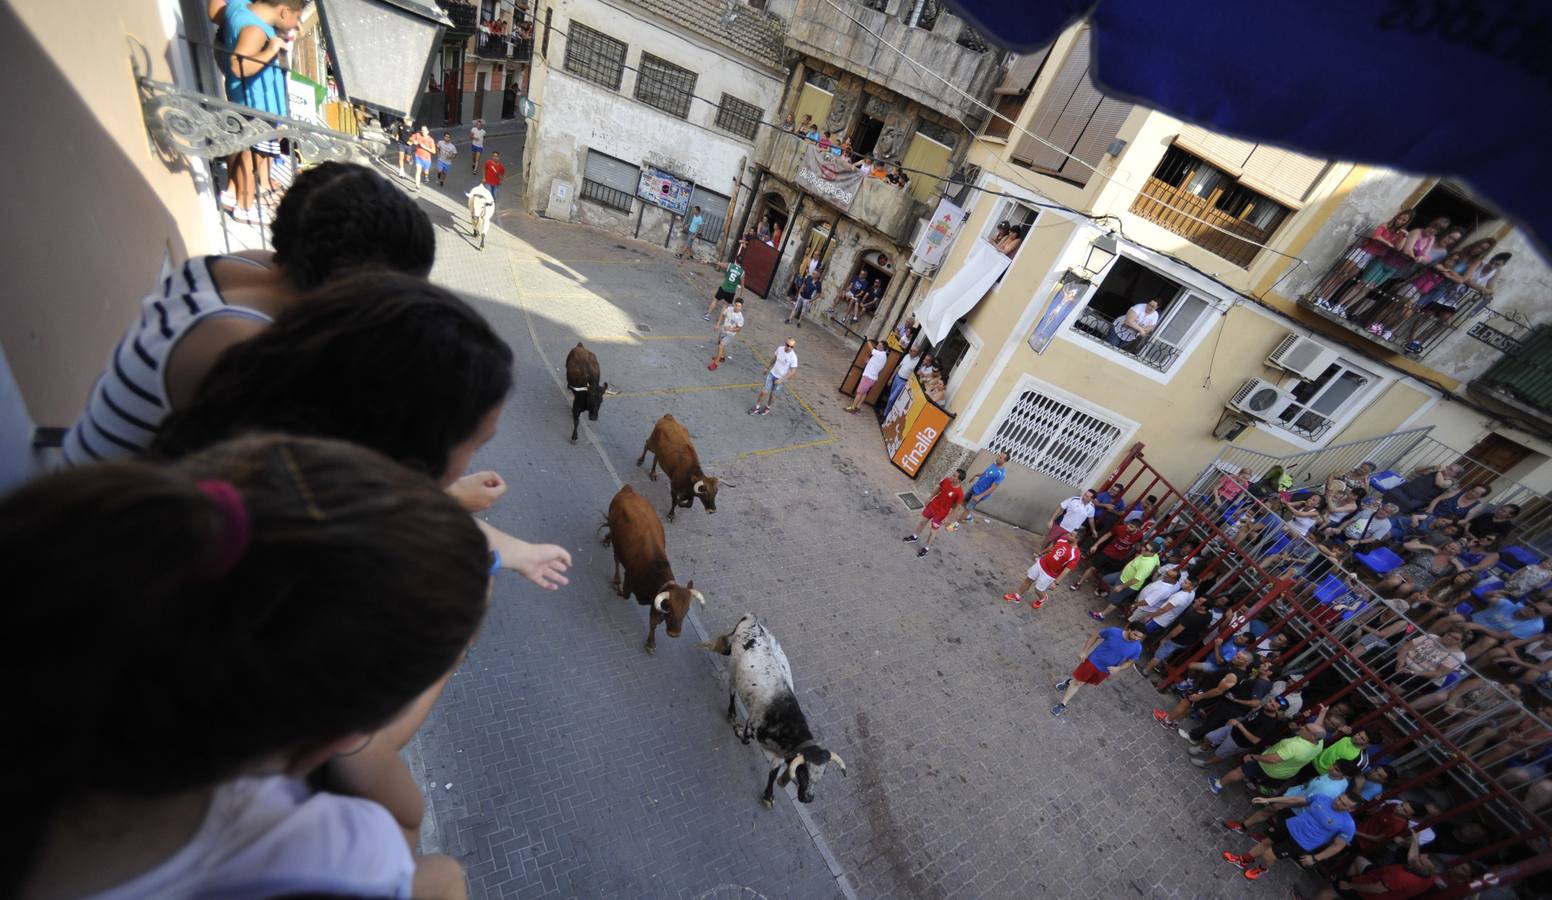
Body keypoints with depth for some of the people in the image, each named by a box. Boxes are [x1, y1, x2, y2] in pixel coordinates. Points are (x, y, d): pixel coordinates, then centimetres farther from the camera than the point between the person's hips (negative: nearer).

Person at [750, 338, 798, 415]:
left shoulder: (793, 357, -24)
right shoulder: (780, 349, -10)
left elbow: (793, 371, -18)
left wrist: (782, 380, -21)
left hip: (781, 378, -3)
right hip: (772, 374, 3)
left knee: (772, 394, 13)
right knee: (764, 391, -2)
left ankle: (767, 408, 40)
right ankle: (756, 407, 19)